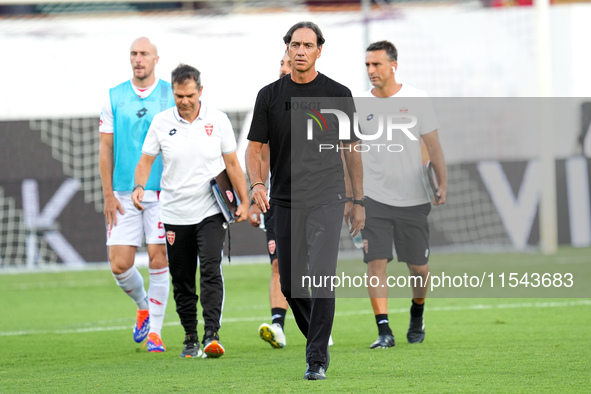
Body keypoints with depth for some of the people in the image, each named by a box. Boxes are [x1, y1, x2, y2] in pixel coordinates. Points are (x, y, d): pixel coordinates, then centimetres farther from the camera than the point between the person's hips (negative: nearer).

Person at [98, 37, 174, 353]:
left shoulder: (172, 96, 2)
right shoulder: (113, 98, 6)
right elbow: (106, 149, 7)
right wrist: (108, 194, 0)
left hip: (163, 193, -2)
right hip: (124, 196, 2)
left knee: (159, 260, -5)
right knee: (120, 265, -3)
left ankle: (155, 331, 5)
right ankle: (143, 306, 26)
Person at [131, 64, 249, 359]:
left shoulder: (217, 120, 1)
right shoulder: (161, 122, 2)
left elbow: (231, 163, 7)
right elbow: (146, 160, 5)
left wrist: (244, 202, 5)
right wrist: (139, 186, -14)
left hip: (211, 212, -2)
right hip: (175, 214, 2)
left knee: (211, 271, -17)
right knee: (182, 282, 6)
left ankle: (212, 335, -23)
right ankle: (190, 340, 17)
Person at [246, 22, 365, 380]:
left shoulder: (338, 94, 3)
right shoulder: (270, 95, 6)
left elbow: (352, 149, 9)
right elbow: (255, 147, 7)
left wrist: (359, 202, 9)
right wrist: (257, 183, -12)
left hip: (327, 199, -3)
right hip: (285, 200, 3)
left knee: (321, 279, -14)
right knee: (291, 283, 7)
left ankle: (317, 360, -11)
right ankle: (318, 341, 30)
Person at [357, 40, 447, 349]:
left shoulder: (416, 100, -2)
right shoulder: (359, 105, 1)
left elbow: (433, 145, 0)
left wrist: (442, 183, -12)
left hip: (413, 199, 0)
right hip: (374, 199, 0)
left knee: (418, 266, 6)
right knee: (376, 262, -12)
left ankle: (417, 315, 34)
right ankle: (384, 331, -12)